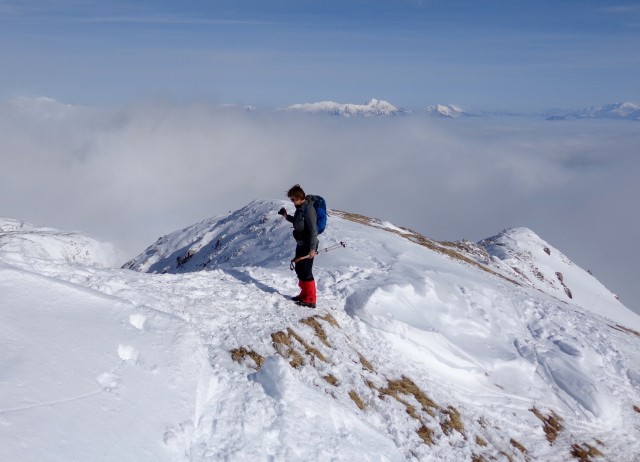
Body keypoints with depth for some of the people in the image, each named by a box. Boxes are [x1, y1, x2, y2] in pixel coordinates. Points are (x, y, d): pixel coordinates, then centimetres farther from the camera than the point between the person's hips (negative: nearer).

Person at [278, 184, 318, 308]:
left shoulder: (308, 209, -21)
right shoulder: (300, 208, 8)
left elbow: (313, 230, -24)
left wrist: (312, 249, -26)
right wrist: (287, 217, 10)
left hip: (308, 245, -10)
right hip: (301, 244, 10)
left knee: (306, 272, -6)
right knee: (299, 270, 17)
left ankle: (310, 300, 1)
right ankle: (305, 294, 29)